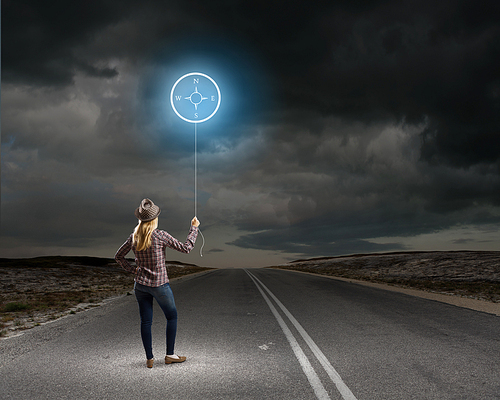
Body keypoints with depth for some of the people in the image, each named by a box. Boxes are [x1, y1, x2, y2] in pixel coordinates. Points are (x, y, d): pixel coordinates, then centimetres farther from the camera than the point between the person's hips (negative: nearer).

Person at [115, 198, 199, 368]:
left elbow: (118, 256, 10)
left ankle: (149, 359, 15)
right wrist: (194, 228, -1)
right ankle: (170, 354, 17)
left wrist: (133, 269, 10)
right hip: (159, 285, -4)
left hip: (140, 285, 4)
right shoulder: (160, 236, -15)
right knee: (172, 317, 14)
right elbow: (185, 248, -11)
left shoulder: (134, 237, 0)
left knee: (145, 321, 11)